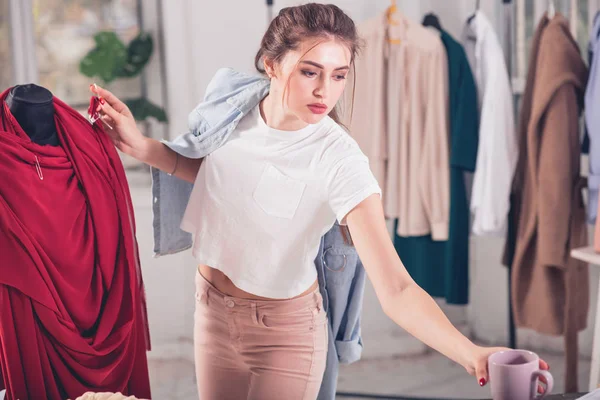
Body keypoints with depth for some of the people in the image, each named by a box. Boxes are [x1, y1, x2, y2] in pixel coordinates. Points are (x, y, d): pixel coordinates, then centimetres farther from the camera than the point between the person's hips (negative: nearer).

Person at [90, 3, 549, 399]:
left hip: (285, 330, -4)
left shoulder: (341, 161, -29)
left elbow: (396, 290, -34)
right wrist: (142, 146, -5)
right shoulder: (231, 103, -14)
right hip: (213, 309, 5)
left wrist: (471, 354, -48)